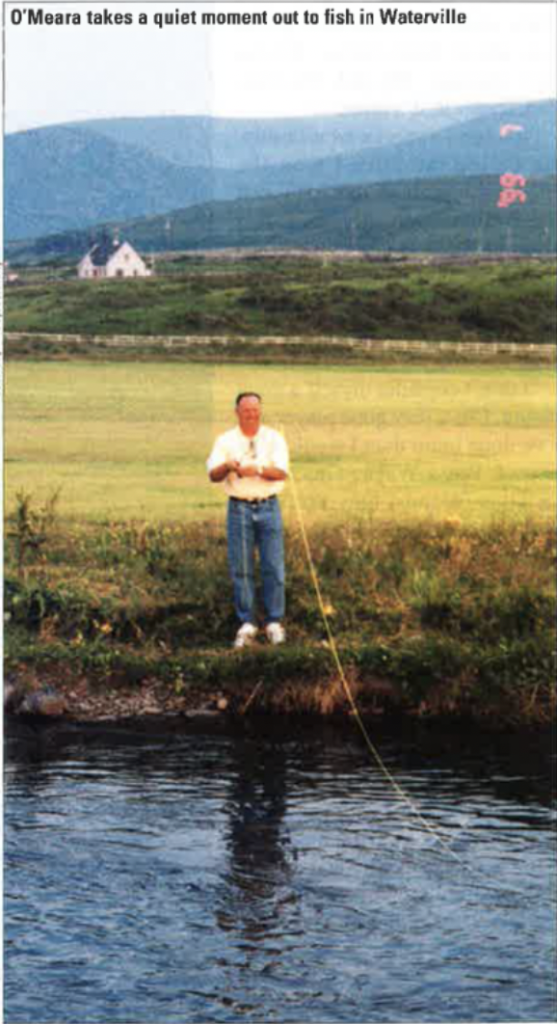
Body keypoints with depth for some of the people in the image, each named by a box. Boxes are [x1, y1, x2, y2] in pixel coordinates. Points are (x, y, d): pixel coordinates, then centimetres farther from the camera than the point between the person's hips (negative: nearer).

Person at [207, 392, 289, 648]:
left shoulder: (274, 439, 3)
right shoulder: (225, 441, 3)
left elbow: (281, 472, -10)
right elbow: (213, 475, -7)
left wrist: (258, 469, -28)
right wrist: (227, 466, -29)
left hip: (268, 506, 0)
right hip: (239, 508, 0)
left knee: (273, 566, -1)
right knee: (241, 568, 0)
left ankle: (274, 622, 8)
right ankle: (247, 624, 7)